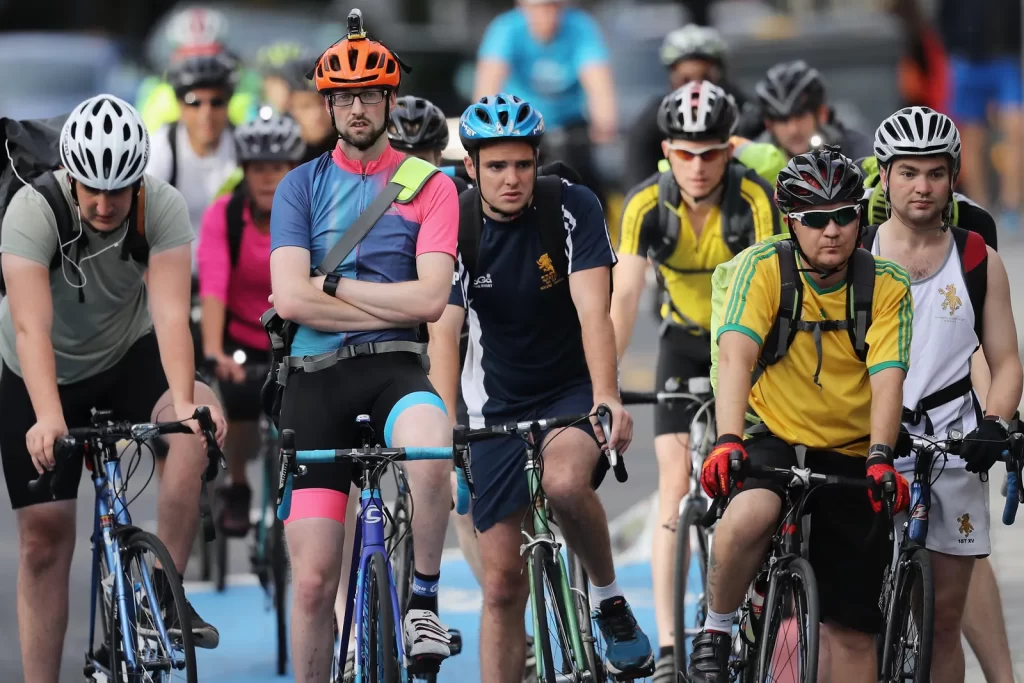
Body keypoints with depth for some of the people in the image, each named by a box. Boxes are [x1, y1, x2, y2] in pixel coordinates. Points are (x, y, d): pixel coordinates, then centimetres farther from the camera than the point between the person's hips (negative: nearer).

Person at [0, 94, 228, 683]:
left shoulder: (164, 207, -23)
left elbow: (170, 313, -32)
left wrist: (184, 403, -48)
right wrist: (49, 419, -51)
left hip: (129, 356, 1)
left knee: (203, 421, -30)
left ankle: (165, 593, -20)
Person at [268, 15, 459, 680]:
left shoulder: (429, 186, 4)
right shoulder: (301, 186, 6)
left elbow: (430, 299, -9)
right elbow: (291, 298, -7)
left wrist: (332, 285, -8)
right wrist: (391, 305, -9)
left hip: (394, 368, -1)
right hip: (315, 376, 1)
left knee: (430, 450, -38)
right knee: (314, 578, -4)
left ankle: (424, 599, -14)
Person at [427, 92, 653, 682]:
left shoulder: (574, 208, -14)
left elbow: (593, 311, -23)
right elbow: (444, 331, -19)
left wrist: (606, 399, -39)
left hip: (573, 387, -2)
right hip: (500, 405, 2)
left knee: (566, 481, -35)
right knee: (503, 583, -1)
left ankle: (610, 599, -10)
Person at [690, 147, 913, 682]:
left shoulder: (887, 287, -6)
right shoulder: (762, 268, -12)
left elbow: (887, 379, -18)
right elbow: (735, 355, -26)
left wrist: (879, 458, -35)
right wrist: (728, 441, -42)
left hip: (851, 457, 2)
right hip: (775, 442, -2)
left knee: (853, 633, -1)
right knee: (749, 516, -36)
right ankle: (715, 633, -11)